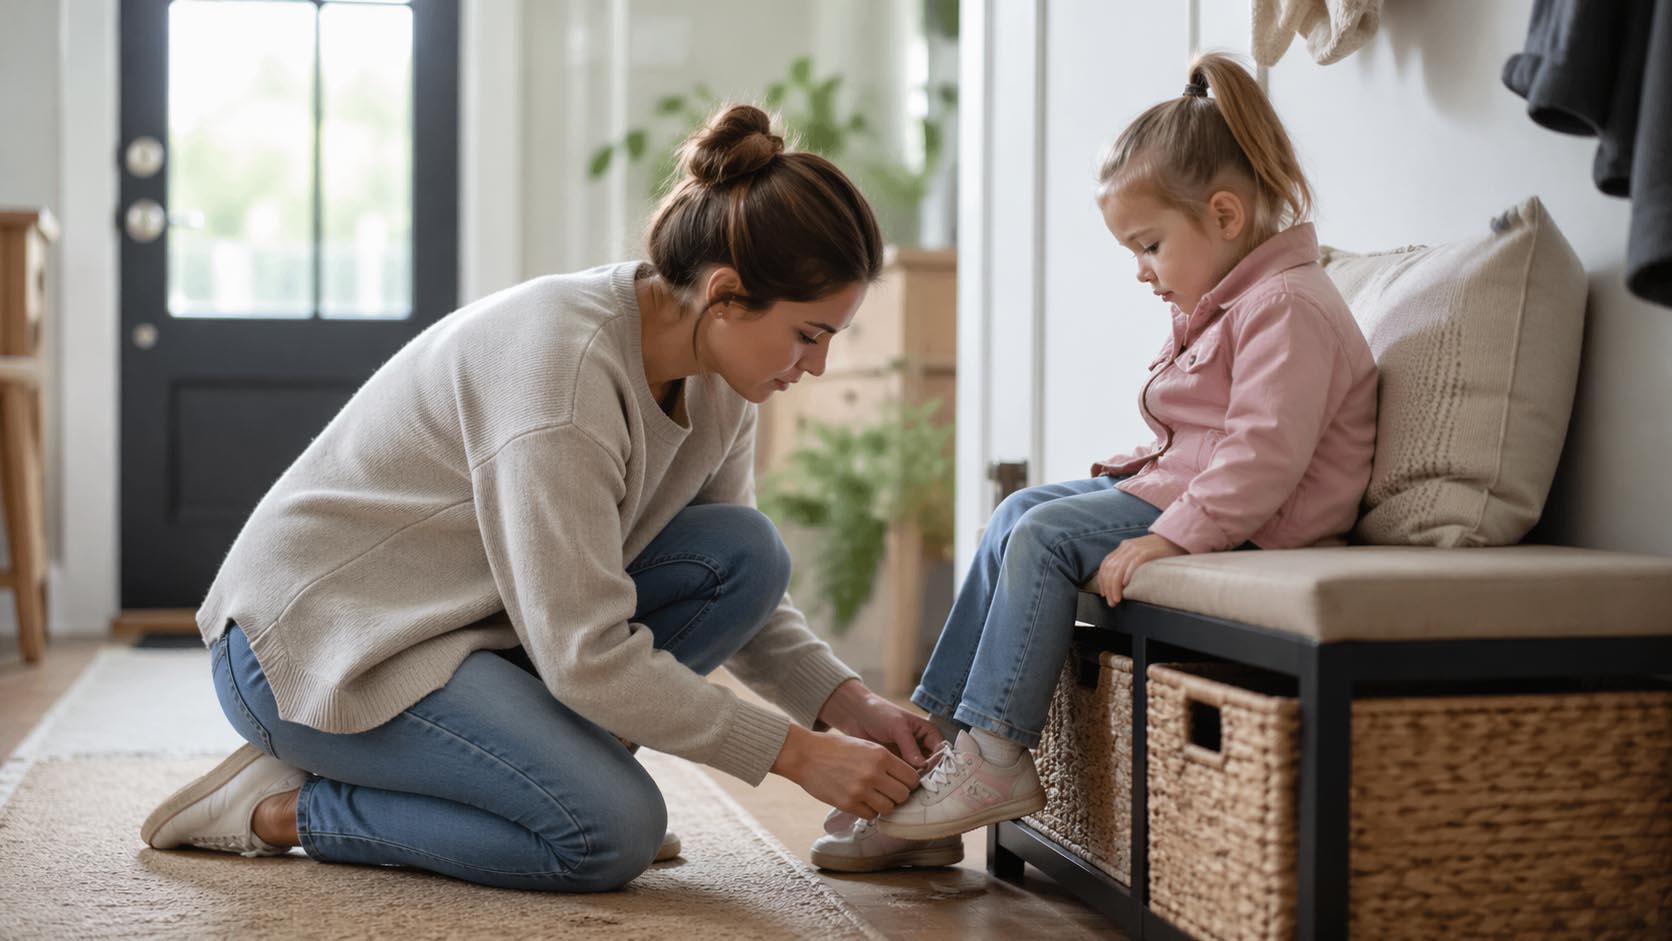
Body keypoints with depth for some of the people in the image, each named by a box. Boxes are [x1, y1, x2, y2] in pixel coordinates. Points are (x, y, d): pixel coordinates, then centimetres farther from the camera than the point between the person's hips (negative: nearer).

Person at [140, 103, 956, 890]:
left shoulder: (714, 384, -3)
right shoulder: (564, 361, -29)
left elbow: (738, 585, 7)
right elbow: (588, 659, -30)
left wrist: (848, 703, -8)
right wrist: (798, 753, -24)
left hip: (475, 623, 8)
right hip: (318, 643, -8)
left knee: (744, 553, -11)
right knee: (614, 833, -25)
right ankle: (285, 806, -8)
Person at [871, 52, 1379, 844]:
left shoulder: (1285, 306, -16)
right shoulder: (1222, 304, 19)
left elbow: (1266, 455, -27)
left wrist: (1169, 536, -30)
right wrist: (1143, 468, 10)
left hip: (1247, 527, -11)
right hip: (1184, 491, 11)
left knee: (1045, 536, -20)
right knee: (1019, 512, 5)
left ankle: (996, 761, -16)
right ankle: (940, 722, 3)